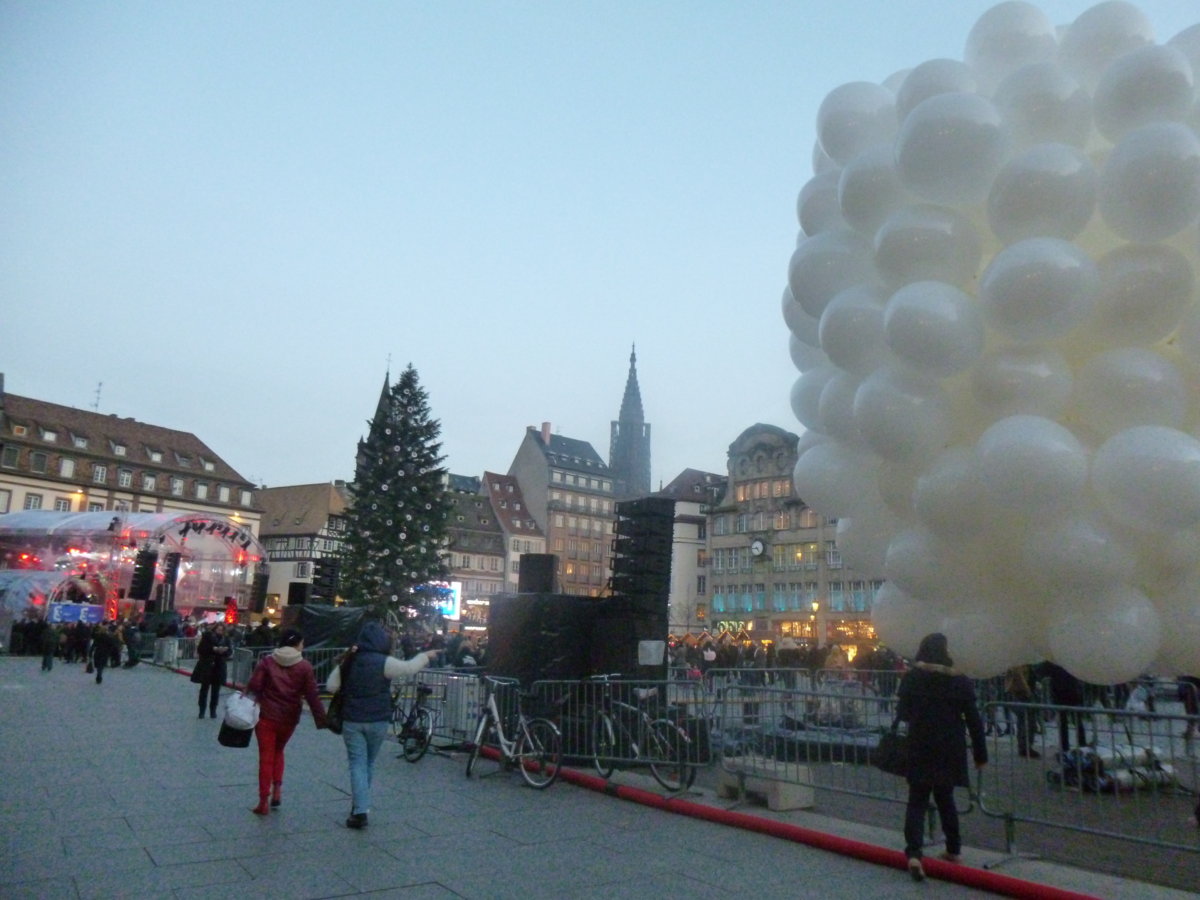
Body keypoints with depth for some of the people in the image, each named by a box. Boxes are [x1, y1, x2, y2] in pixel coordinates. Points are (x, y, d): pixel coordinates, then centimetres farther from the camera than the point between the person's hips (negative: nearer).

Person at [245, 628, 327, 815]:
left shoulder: (267, 661, -3)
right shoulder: (304, 666, -4)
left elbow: (254, 685, -10)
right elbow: (312, 696, -6)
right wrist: (321, 720, -3)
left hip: (267, 715, -1)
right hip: (290, 718, 1)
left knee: (266, 757, 5)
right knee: (278, 751, 23)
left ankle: (263, 801, 4)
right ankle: (277, 789, 12)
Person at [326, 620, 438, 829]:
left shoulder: (350, 661, -2)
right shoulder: (384, 662, -14)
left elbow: (331, 685, 2)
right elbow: (409, 667, -9)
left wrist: (344, 662, 9)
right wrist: (426, 656, 7)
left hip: (352, 720, 2)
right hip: (377, 720, -1)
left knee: (357, 764, 3)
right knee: (368, 763, 16)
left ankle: (360, 811, -7)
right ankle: (360, 806, 26)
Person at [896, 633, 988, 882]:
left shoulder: (911, 678, -4)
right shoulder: (960, 682, -2)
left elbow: (903, 713, 0)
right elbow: (974, 721, 0)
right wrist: (980, 754, 7)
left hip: (920, 749, -1)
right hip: (950, 751, 2)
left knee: (917, 801, 1)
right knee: (945, 798, 19)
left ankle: (913, 854, -14)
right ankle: (953, 850, 28)